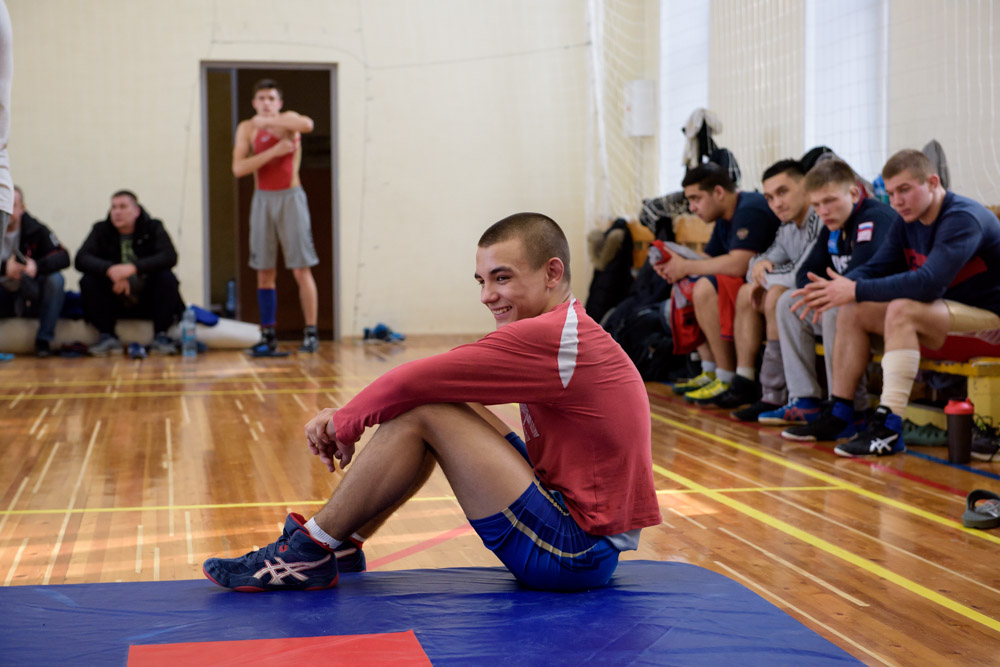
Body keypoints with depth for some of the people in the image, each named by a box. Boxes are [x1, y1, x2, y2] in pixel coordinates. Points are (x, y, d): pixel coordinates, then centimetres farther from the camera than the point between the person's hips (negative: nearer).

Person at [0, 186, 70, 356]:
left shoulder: (36, 230, -5)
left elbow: (63, 257, -18)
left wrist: (37, 265, -37)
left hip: (30, 297, 0)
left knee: (55, 278, -29)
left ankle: (43, 341, -22)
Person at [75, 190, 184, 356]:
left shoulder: (153, 228, -3)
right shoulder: (101, 230, 1)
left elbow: (170, 257, -21)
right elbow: (81, 259, -15)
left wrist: (133, 267, -35)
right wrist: (110, 270, -34)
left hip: (147, 301, -1)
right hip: (114, 302, 1)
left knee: (166, 277, -27)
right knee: (88, 281, -22)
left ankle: (160, 336, -19)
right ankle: (107, 337, -17)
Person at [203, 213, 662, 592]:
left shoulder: (552, 335, -19)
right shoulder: (568, 330, 12)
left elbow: (413, 383, -19)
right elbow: (431, 384, 11)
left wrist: (345, 423, -2)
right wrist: (346, 418, 2)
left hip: (579, 553, -10)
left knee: (422, 413, -12)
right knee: (438, 404, 12)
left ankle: (311, 551, 0)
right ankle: (342, 540, 17)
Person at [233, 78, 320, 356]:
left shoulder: (288, 119, -1)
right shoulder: (247, 129, 4)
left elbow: (307, 125, -27)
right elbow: (238, 169, -10)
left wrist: (269, 122, -25)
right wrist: (274, 151, -16)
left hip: (290, 198, -3)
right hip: (262, 199, 3)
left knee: (301, 270, -4)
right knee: (264, 272, 3)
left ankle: (311, 334, 1)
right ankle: (268, 337, 9)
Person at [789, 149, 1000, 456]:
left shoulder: (963, 218, -22)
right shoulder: (907, 224, 6)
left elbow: (929, 283, -33)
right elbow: (874, 268, 4)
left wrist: (857, 290, -32)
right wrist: (838, 287, -18)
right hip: (943, 310, 9)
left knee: (902, 309, -34)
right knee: (852, 312, -3)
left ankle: (889, 427, -37)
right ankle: (838, 415, -2)